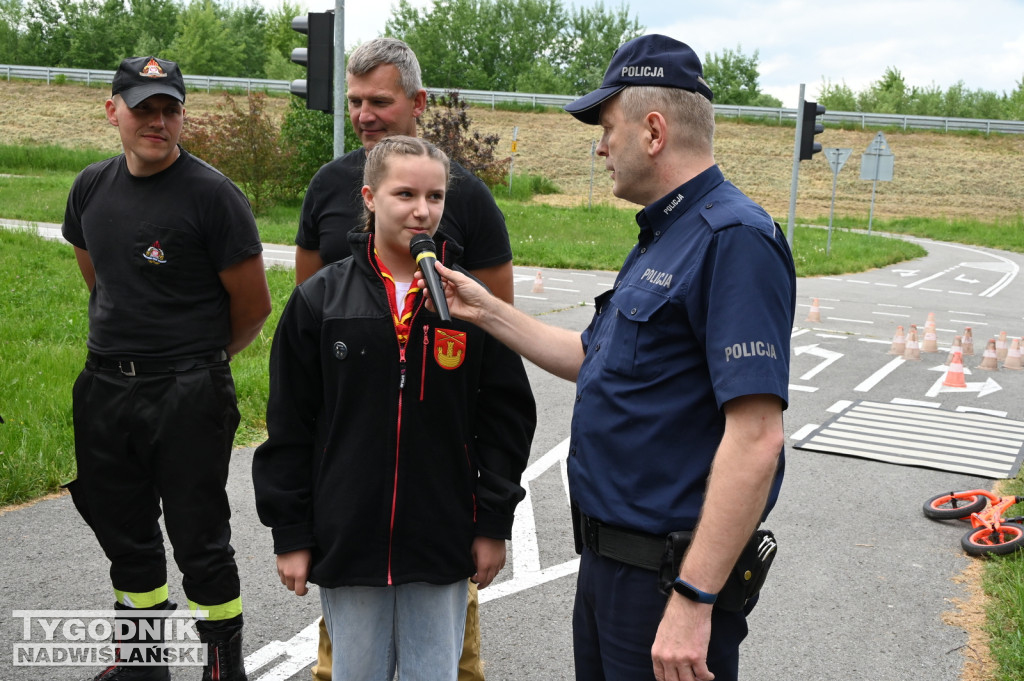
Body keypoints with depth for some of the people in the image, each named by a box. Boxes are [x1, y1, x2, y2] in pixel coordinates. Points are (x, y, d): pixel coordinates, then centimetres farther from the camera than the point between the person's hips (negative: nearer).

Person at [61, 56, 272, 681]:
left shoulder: (213, 195, -13)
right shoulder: (92, 187, 7)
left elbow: (253, 307, -8)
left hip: (188, 395, -6)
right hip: (104, 388, 7)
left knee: (199, 537, 2)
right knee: (122, 530, 17)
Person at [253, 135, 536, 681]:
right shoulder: (319, 300, -2)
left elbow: (506, 416, 2)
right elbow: (289, 426, 1)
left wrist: (494, 523, 0)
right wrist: (290, 533, 0)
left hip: (442, 547, 0)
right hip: (346, 542, 0)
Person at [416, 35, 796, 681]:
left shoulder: (736, 239, -20)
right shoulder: (662, 235, 13)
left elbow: (757, 437, -27)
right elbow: (594, 359, 20)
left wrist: (693, 600, -28)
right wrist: (486, 310, 17)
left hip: (670, 574, -10)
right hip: (607, 556, 10)